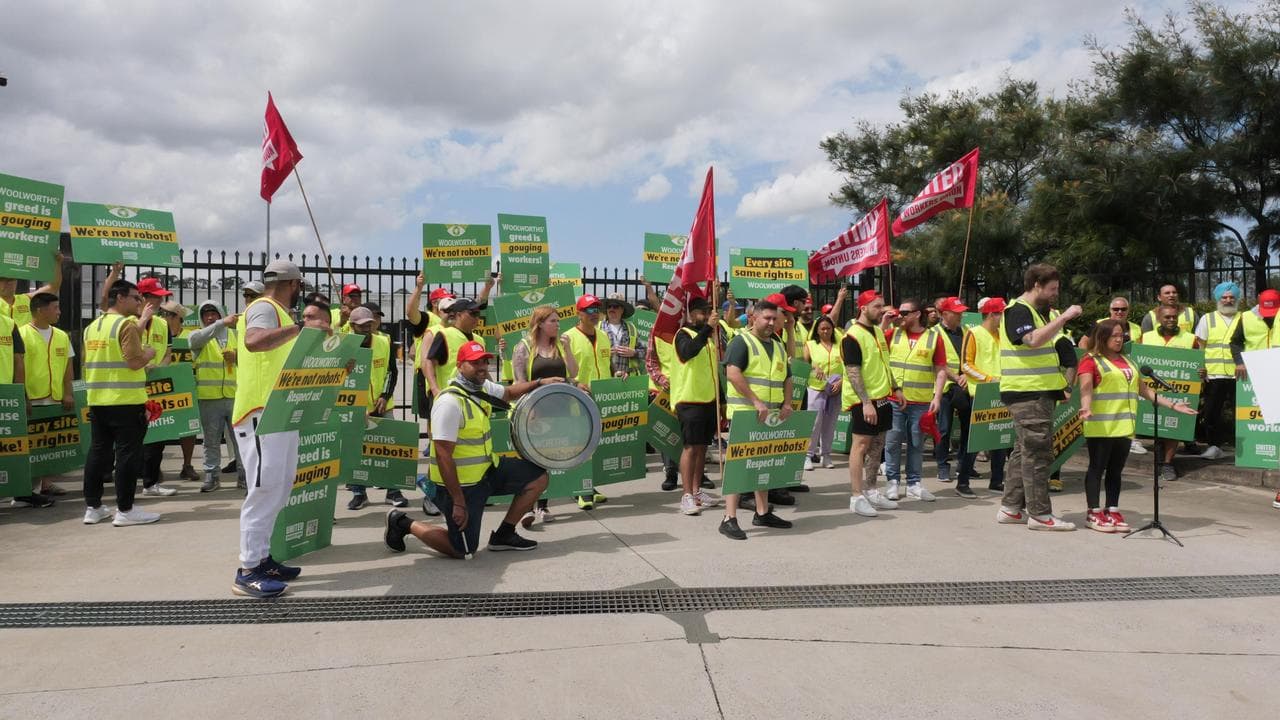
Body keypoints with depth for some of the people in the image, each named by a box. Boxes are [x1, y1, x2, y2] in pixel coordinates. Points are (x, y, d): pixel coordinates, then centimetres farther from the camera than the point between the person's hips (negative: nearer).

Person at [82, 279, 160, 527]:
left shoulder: (91, 327, 14)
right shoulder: (127, 324, -11)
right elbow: (135, 361, -18)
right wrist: (150, 352, -1)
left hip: (97, 401, 8)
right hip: (126, 401, -8)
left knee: (98, 451, 12)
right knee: (128, 453, -3)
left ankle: (92, 507, 18)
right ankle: (124, 510, -1)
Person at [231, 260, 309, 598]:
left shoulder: (279, 313, 21)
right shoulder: (264, 308, -10)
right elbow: (253, 342, -32)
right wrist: (300, 327, -29)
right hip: (261, 414, -11)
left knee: (278, 488, 14)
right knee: (265, 489, -10)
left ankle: (261, 558, 22)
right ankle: (248, 571, -5)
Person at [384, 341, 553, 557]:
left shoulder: (482, 386, 2)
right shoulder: (450, 402, -25)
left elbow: (508, 393, 26)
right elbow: (443, 456, -26)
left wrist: (538, 383, 11)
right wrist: (458, 503, -24)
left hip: (486, 470, 9)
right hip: (461, 483, -8)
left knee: (538, 477, 5)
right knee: (462, 551, -1)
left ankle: (504, 535, 16)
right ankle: (403, 523, 18)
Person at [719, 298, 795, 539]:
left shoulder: (778, 346, 17)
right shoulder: (742, 341, -7)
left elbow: (787, 377, 20)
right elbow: (733, 373, -19)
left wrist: (786, 403, 3)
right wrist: (756, 401, -23)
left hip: (771, 416, 8)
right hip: (744, 413, -8)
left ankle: (762, 512, 27)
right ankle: (729, 519, -6)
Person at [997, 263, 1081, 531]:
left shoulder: (1036, 312, 21)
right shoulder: (1018, 310, -11)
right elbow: (1033, 340, -28)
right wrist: (1064, 318, -25)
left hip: (1038, 392, 11)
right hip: (1027, 392, -11)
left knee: (1024, 449, 12)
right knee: (1037, 451, -8)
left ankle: (1011, 508, 17)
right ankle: (1039, 513, -4)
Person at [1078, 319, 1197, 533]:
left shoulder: (1127, 362, 22)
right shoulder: (1091, 361, -2)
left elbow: (1144, 389, 26)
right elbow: (1085, 388, -15)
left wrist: (1172, 405, 21)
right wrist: (1086, 408, -34)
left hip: (1124, 426, 7)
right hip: (1100, 426, -7)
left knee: (1116, 470, 9)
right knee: (1097, 468, -2)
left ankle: (1112, 511, 15)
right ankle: (1094, 513, 2)